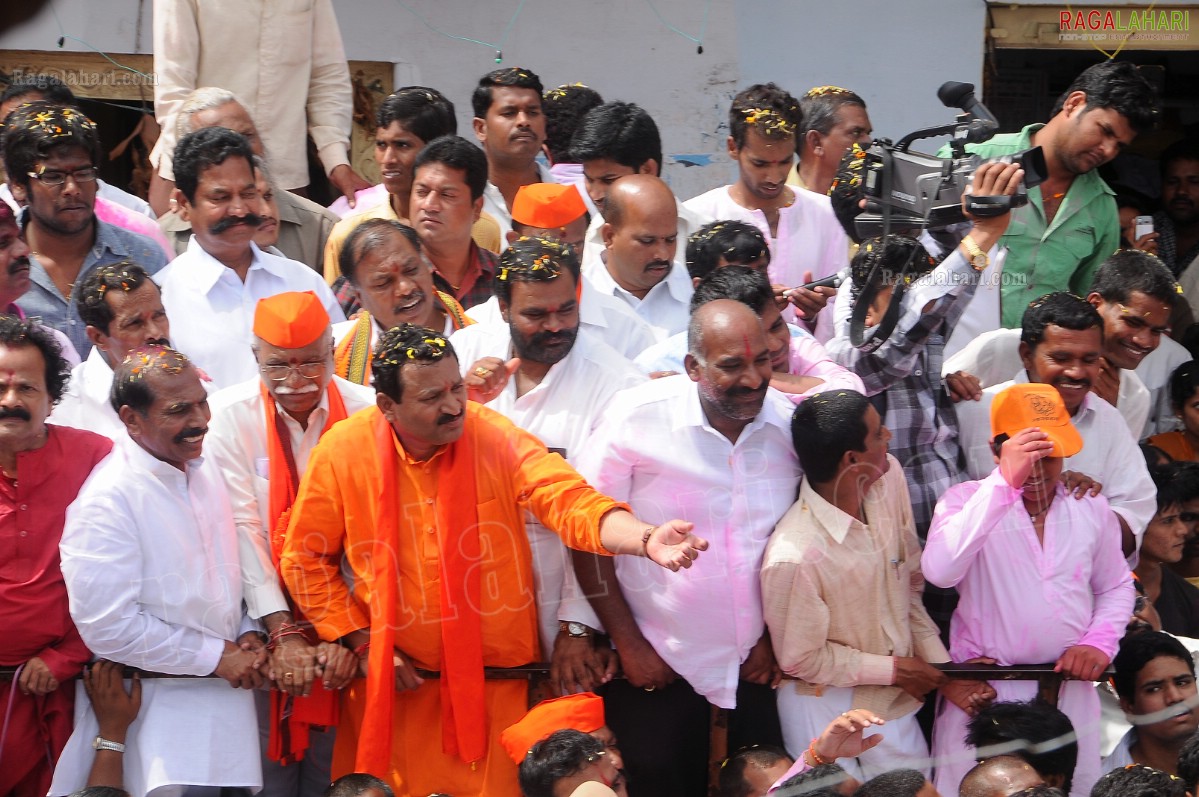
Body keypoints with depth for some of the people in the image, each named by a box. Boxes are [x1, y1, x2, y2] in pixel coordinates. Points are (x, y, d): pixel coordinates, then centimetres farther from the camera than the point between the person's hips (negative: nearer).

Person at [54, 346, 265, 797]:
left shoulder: (204, 470, 8)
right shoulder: (107, 500, -18)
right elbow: (107, 626, -21)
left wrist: (246, 634, 1)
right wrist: (215, 656, -14)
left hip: (225, 691, 7)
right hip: (157, 706, -7)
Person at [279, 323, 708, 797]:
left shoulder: (497, 439, -10)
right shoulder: (343, 452, -8)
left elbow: (571, 503, -22)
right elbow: (306, 559, 3)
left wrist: (646, 540, -40)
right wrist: (359, 641, -3)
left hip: (500, 683, 0)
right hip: (397, 687, 1)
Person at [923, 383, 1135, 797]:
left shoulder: (1091, 507, 6)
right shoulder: (966, 500, -6)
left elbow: (1116, 586, 19)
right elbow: (940, 571, -26)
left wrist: (1099, 641, -3)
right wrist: (1005, 482, -29)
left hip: (1070, 689, 4)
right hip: (983, 692, -3)